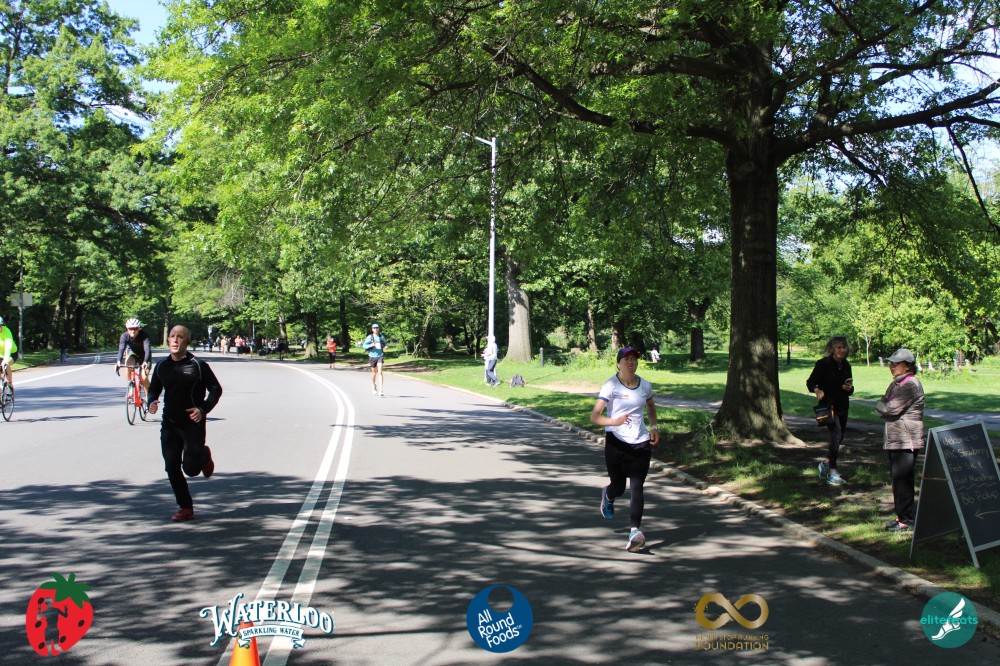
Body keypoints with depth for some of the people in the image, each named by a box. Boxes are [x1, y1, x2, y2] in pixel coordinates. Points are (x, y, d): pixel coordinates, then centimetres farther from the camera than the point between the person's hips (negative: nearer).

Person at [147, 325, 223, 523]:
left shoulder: (198, 366, -7)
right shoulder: (161, 366, 6)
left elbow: (216, 389, -1)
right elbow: (154, 389, 17)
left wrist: (203, 409, -15)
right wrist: (152, 402, -6)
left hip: (193, 423, -4)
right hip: (169, 423, 4)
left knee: (191, 468, -6)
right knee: (172, 467, 0)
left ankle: (204, 455, 31)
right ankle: (185, 508, 15)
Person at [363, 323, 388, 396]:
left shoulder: (382, 336, 3)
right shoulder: (369, 337, -3)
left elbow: (385, 343, 18)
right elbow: (364, 345, -7)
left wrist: (386, 346, -5)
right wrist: (370, 345, -25)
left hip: (380, 356, 0)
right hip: (372, 356, 0)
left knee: (380, 372, -13)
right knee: (374, 373, 13)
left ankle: (381, 390, -17)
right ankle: (374, 386, 40)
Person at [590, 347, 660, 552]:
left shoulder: (645, 386, 5)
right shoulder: (610, 386, -9)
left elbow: (651, 406, 27)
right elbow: (594, 417, -15)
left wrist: (654, 427, 11)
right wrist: (614, 421, -34)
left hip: (641, 443, 2)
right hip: (616, 442, -2)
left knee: (636, 488, -9)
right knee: (619, 487, 10)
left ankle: (635, 532, -13)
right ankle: (608, 495, 48)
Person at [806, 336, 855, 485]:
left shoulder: (846, 366, 9)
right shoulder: (823, 364, -8)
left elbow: (850, 392, 16)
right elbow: (810, 382, -6)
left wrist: (849, 388, -8)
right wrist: (817, 390, -27)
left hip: (843, 407, 7)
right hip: (828, 405, -7)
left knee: (839, 439, 12)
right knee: (836, 434, -18)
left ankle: (826, 463, 35)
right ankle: (832, 472, -13)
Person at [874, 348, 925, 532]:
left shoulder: (910, 384, -15)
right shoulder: (896, 383, 17)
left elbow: (892, 408, -20)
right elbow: (883, 406, 17)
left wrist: (880, 406, -2)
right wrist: (884, 407, -5)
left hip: (907, 440, -10)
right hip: (895, 439, 10)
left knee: (902, 478, -7)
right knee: (897, 477, 14)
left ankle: (906, 518, -1)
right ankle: (903, 514, 22)